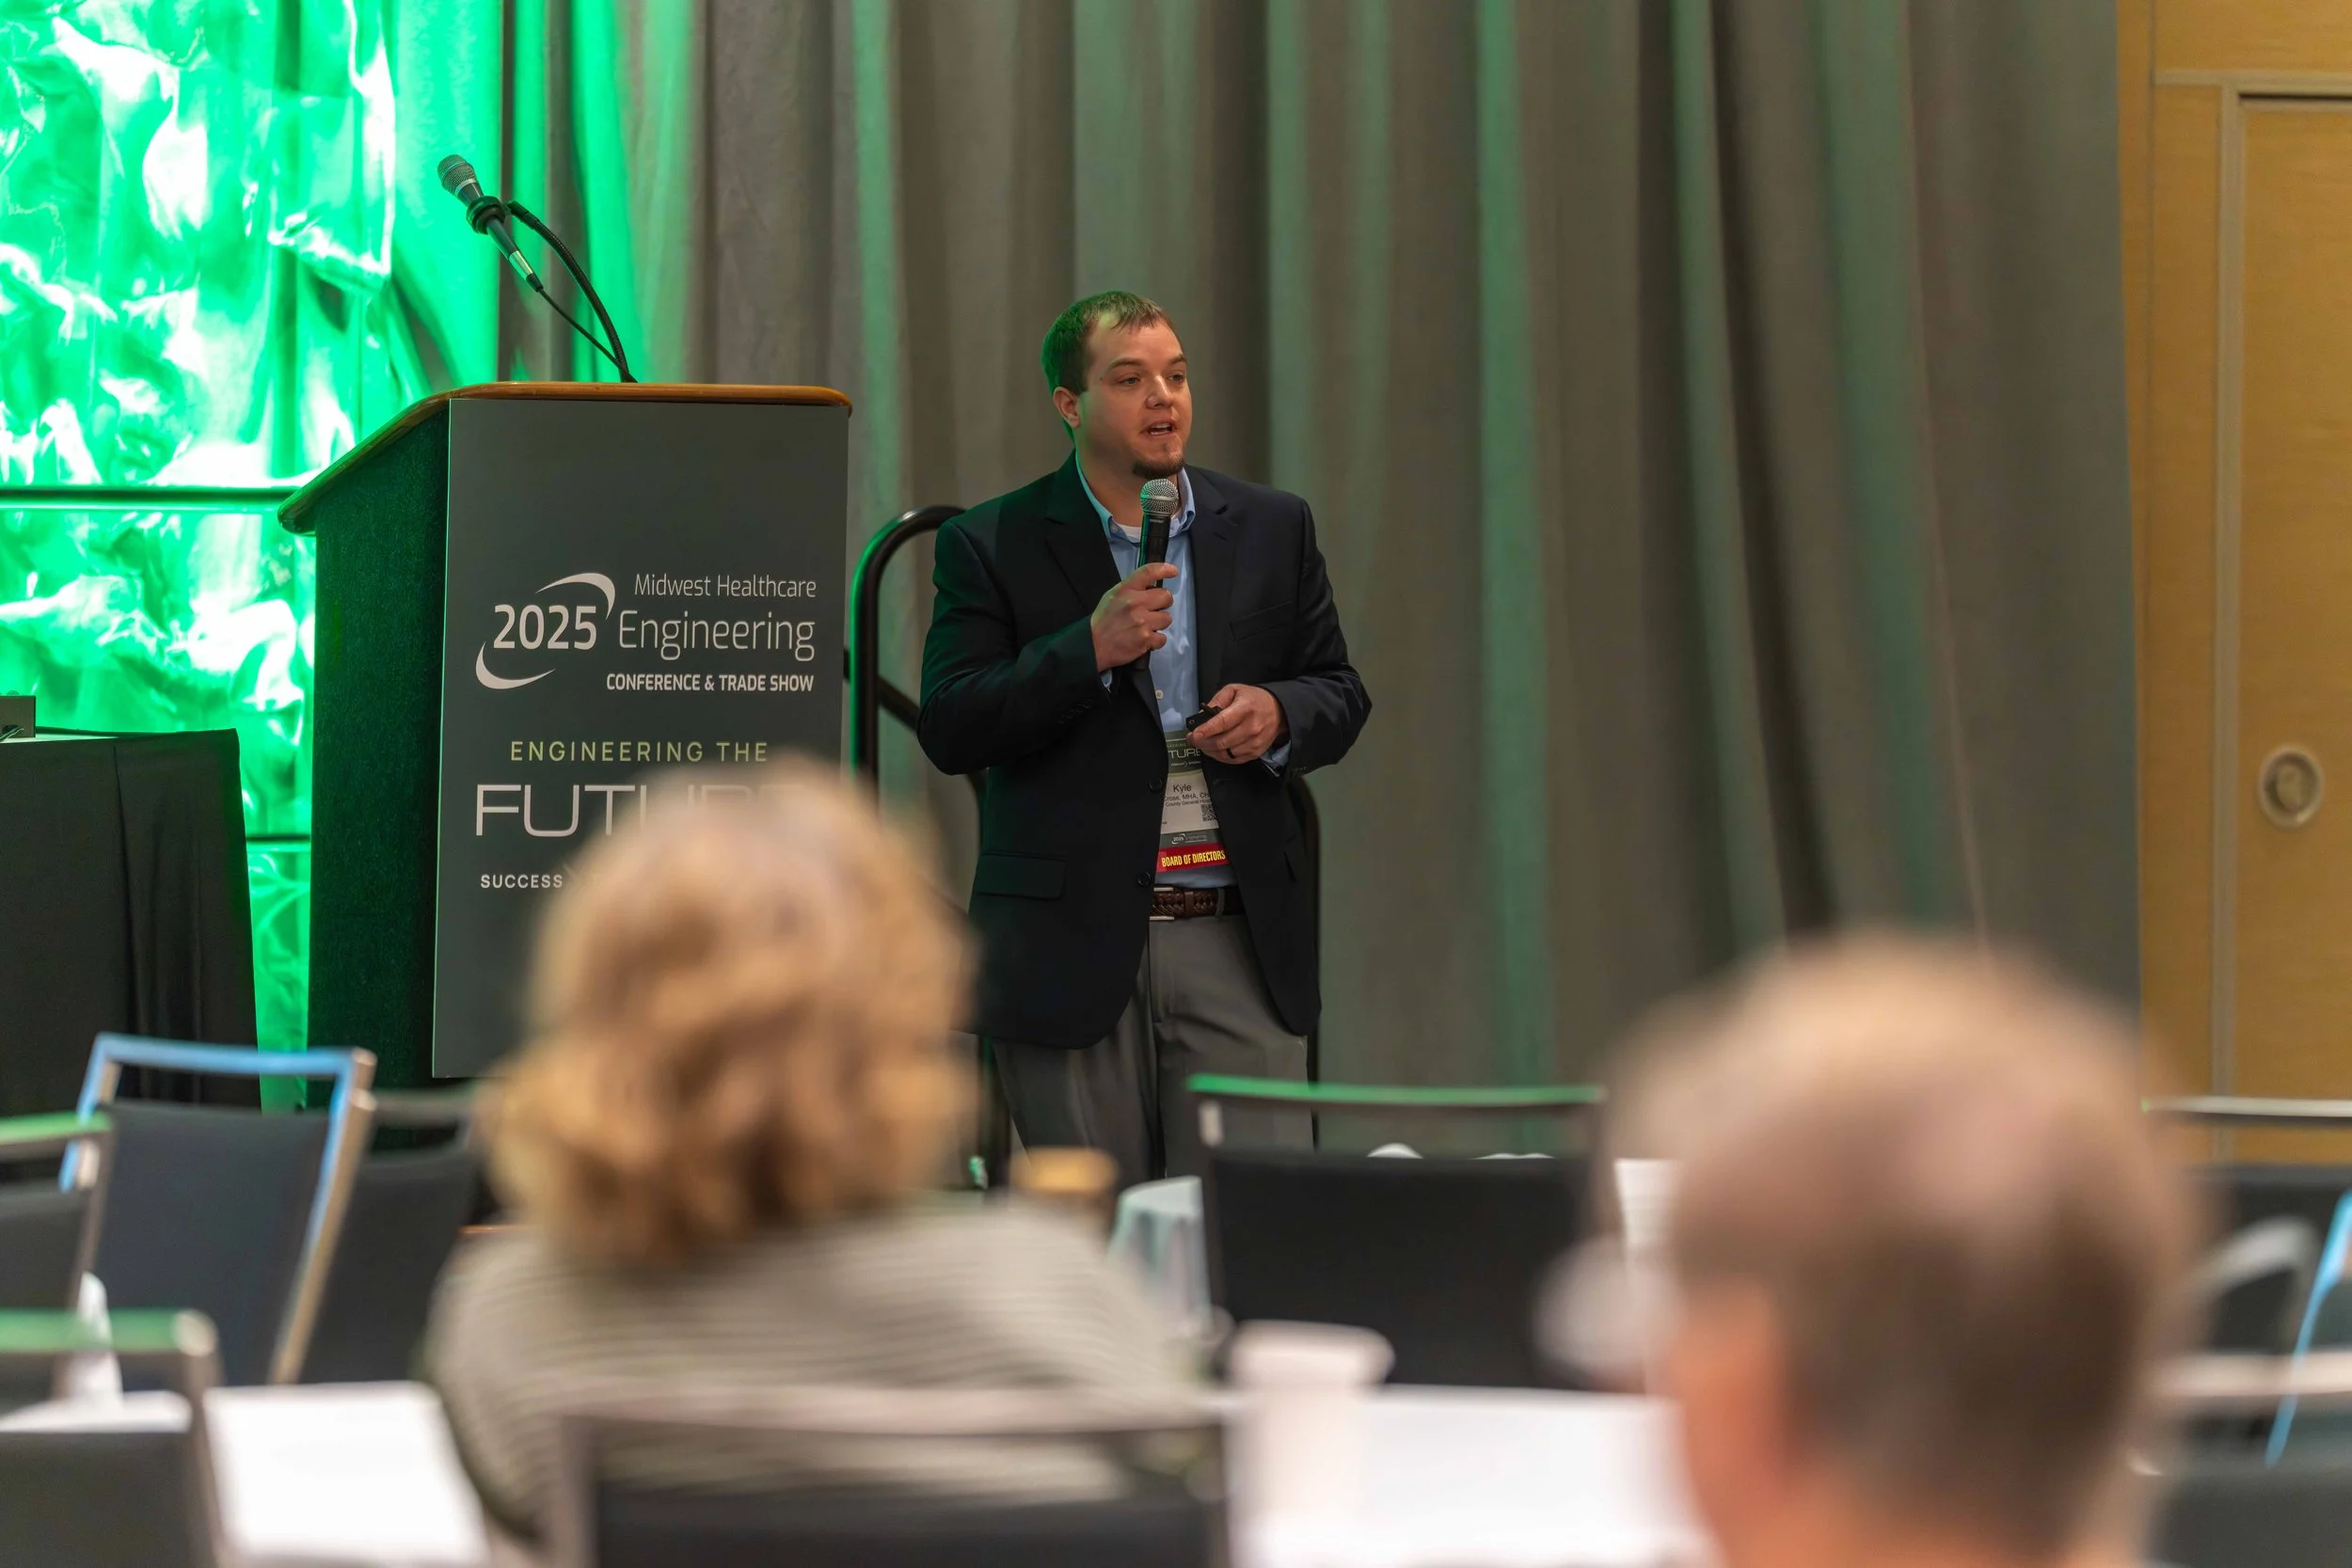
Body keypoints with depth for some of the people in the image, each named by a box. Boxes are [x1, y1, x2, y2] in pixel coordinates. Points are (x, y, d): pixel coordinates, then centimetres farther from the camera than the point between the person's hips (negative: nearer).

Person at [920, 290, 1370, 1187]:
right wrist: (1090, 649, -17)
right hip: (1073, 946, -2)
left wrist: (1278, 713, -7)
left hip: (1241, 942, 2)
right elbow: (949, 731, -6)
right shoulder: (991, 546, 2)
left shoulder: (1272, 530, 12)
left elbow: (1341, 696, 16)